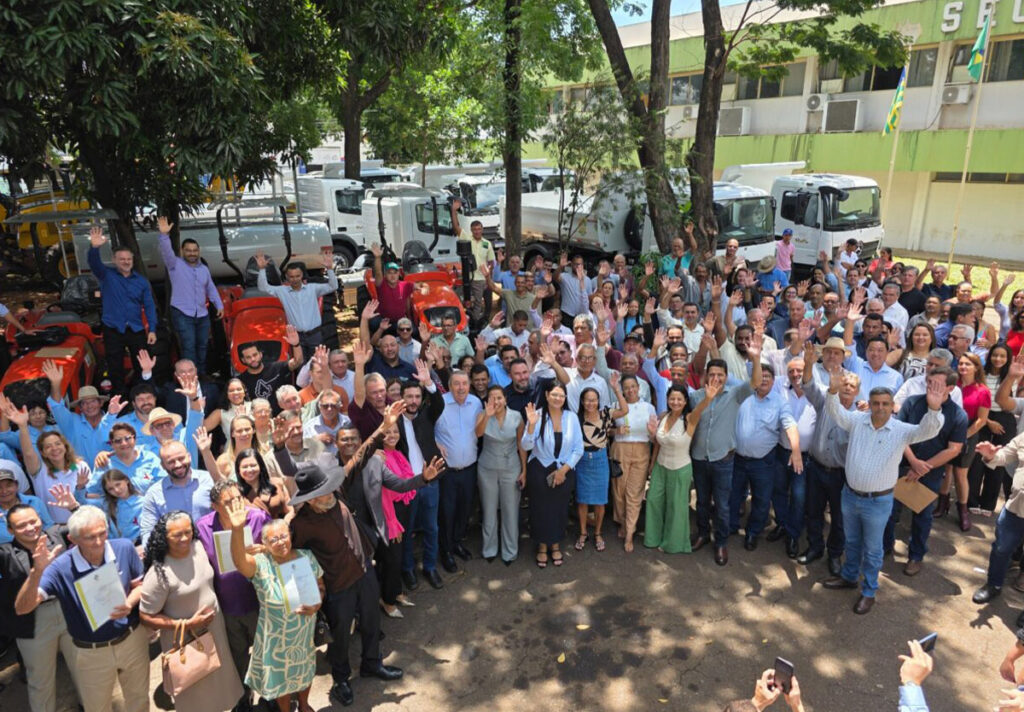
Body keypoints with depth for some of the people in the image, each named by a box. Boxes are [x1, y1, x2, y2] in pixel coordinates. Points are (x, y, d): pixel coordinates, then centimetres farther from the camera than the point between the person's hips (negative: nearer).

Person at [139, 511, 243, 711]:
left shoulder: (198, 546, -11)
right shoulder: (159, 574, -28)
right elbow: (146, 617, -20)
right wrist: (188, 624, -23)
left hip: (215, 628, 5)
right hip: (186, 640, -5)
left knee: (218, 681, 26)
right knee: (196, 696, 18)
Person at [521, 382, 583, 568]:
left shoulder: (571, 417, -7)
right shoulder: (537, 415, -14)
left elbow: (578, 449, -3)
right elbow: (526, 446, -20)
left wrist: (563, 470, -7)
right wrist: (531, 424, -34)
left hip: (564, 471, 2)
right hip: (540, 471, -2)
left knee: (559, 509, 14)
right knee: (540, 509, 9)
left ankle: (555, 545, 37)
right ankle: (542, 546, 31)